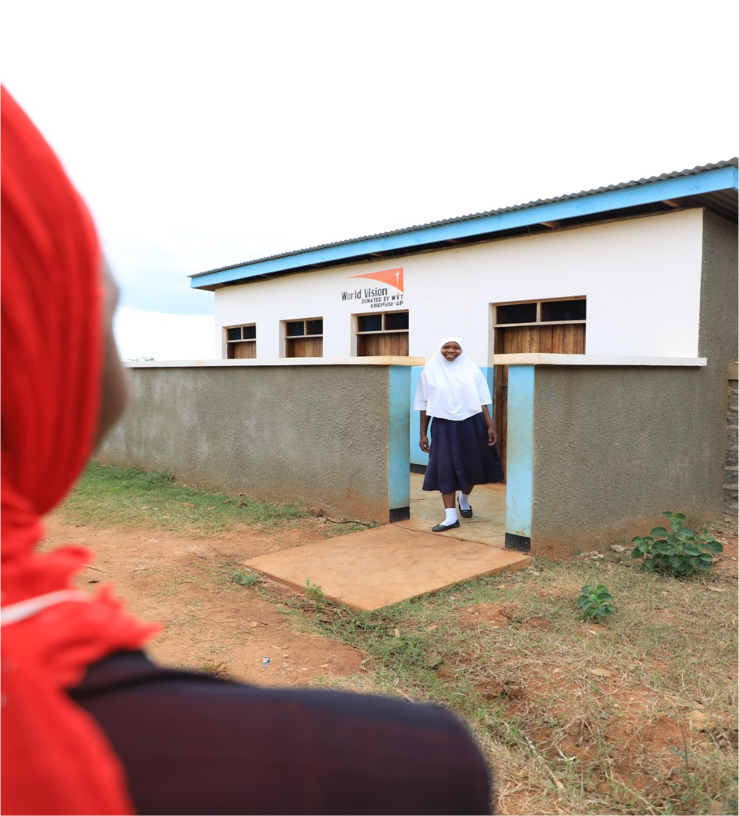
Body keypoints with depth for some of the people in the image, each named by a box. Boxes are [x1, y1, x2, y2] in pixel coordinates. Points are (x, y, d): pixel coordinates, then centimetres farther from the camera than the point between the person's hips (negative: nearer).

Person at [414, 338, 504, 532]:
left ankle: (464, 500, 40)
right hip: (444, 427, -1)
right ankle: (450, 517, 4)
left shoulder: (471, 370, 1)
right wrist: (423, 434, 1)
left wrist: (490, 426, -5)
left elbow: (482, 401, 2)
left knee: (472, 466, 12)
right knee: (445, 469, -2)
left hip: (471, 425, 1)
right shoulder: (430, 371, 0)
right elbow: (424, 405, 2)